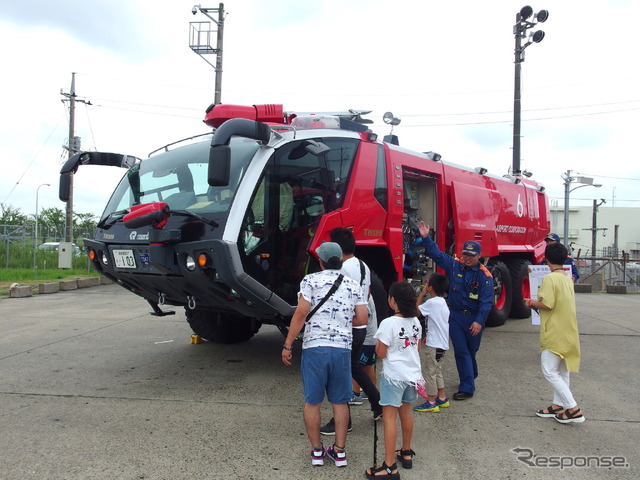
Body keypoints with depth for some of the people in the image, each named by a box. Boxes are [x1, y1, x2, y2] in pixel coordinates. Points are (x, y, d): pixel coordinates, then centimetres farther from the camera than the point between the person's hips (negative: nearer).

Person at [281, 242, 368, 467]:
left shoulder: (311, 280, -2)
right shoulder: (353, 285, 8)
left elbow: (301, 313, -9)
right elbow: (362, 319, 5)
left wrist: (287, 345, -4)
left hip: (314, 348, -3)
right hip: (343, 349, 3)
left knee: (312, 401, 11)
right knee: (340, 402, 14)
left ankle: (317, 451, 21)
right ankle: (339, 451, 21)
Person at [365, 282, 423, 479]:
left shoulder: (388, 323, -20)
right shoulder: (415, 322, 2)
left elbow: (381, 353, -15)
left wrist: (378, 342, 3)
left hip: (394, 376, -7)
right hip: (413, 374, 8)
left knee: (389, 417, -4)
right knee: (406, 412, 21)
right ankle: (406, 453, 36)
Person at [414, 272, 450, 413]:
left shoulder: (432, 302, -20)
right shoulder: (442, 302, 10)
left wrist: (422, 294, -6)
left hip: (435, 344, -10)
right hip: (442, 342, 10)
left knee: (430, 372, -1)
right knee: (437, 370, 20)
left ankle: (431, 403, 6)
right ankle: (442, 398, 28)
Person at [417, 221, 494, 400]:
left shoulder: (484, 275, -12)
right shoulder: (454, 265, -2)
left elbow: (486, 301, -15)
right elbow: (437, 254, 0)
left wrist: (479, 321, -22)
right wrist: (426, 238, -12)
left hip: (474, 318, -2)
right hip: (455, 316, 2)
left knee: (471, 350, 14)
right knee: (461, 351, 2)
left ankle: (470, 377, 31)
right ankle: (467, 388, 14)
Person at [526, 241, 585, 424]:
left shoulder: (550, 278, -17)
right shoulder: (568, 279, 10)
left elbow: (546, 305, -23)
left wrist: (532, 303, -3)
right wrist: (537, 302, 17)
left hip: (555, 333, -9)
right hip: (568, 332, 9)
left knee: (550, 371, -3)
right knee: (561, 371, 15)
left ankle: (573, 409, -4)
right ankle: (558, 405, 24)